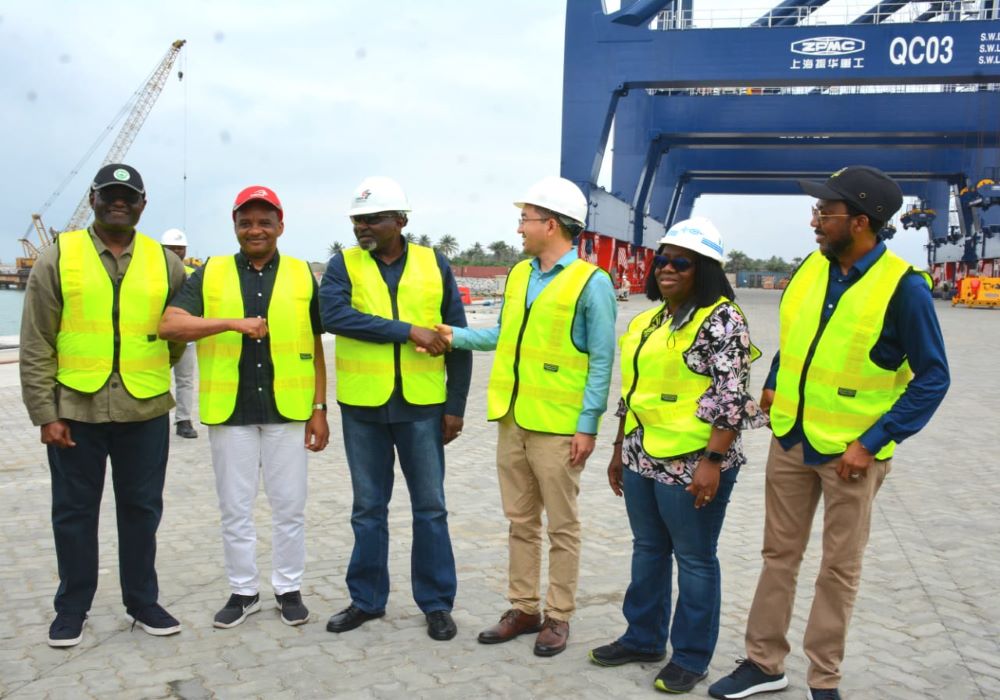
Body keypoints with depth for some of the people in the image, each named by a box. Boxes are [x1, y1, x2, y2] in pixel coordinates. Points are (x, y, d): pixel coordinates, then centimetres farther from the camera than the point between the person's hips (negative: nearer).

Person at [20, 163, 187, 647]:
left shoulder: (164, 262, 5)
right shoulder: (58, 258, 0)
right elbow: (36, 346, -2)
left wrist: (153, 367, 7)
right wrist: (45, 414, -7)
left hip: (146, 410, 1)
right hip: (75, 410, -1)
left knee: (141, 510, 11)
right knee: (74, 511, 10)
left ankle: (142, 602, 26)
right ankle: (72, 607, 26)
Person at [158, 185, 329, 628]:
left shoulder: (302, 276, 5)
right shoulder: (209, 274, 3)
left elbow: (315, 348, 6)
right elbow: (170, 325, -11)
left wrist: (320, 409, 2)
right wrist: (235, 322, -21)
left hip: (288, 410, 0)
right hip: (229, 411, 0)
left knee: (289, 507, 8)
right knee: (235, 509, 11)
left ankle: (289, 589, 24)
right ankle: (243, 591, 26)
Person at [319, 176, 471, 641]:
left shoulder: (434, 265, 1)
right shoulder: (343, 265, 0)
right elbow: (334, 315, -20)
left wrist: (455, 405, -1)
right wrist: (407, 331, -23)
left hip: (421, 406, 0)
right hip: (362, 406, 1)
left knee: (430, 507, 7)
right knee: (368, 509, 12)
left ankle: (437, 603, 21)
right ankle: (367, 599, 27)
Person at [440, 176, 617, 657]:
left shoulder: (592, 282, -10)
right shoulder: (519, 274, 11)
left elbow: (601, 361, -11)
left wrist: (588, 424, -14)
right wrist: (456, 336, 7)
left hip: (557, 427, -6)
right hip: (512, 420, 7)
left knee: (561, 527, 6)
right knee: (521, 522, 14)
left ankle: (558, 617, 19)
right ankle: (524, 609, 27)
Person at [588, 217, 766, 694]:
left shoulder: (722, 319, -11)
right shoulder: (647, 320, 13)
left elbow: (731, 396, -16)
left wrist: (713, 460, -20)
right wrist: (619, 449, 20)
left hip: (691, 465, -8)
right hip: (642, 459, 8)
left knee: (694, 559, 6)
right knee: (647, 550, 18)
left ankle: (691, 657, 20)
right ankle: (643, 638, 34)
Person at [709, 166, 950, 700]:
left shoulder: (903, 286, -16)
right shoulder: (811, 268, 1)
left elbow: (932, 378, -12)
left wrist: (872, 442, -17)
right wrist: (773, 383, 3)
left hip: (851, 451, -5)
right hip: (790, 440, 5)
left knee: (839, 568, 9)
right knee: (779, 555, 13)